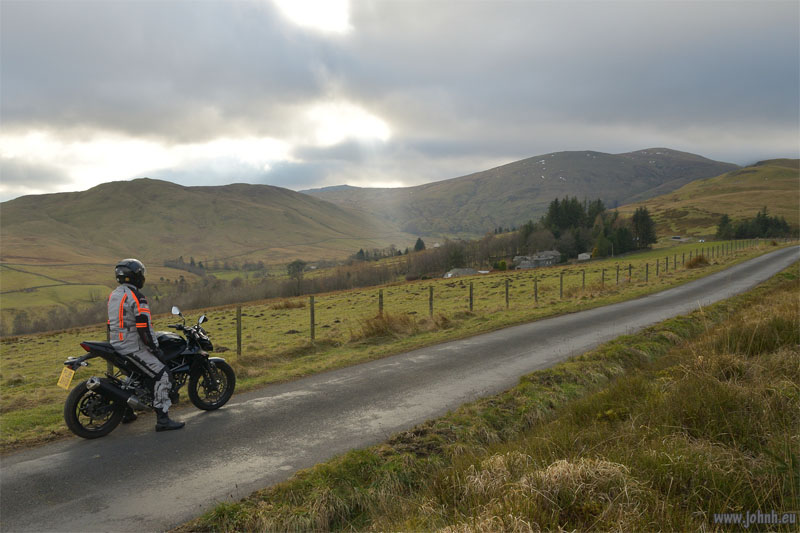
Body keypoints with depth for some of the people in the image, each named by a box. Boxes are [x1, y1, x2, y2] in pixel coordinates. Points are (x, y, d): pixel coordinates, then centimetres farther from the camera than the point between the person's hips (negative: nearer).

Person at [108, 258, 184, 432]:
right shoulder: (136, 297, -17)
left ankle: (128, 412, 36)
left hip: (116, 345, 10)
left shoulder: (113, 295, 12)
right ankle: (162, 420, -14)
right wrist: (155, 347, -12)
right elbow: (144, 326, -21)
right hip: (132, 347, -10)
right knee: (162, 375, -10)